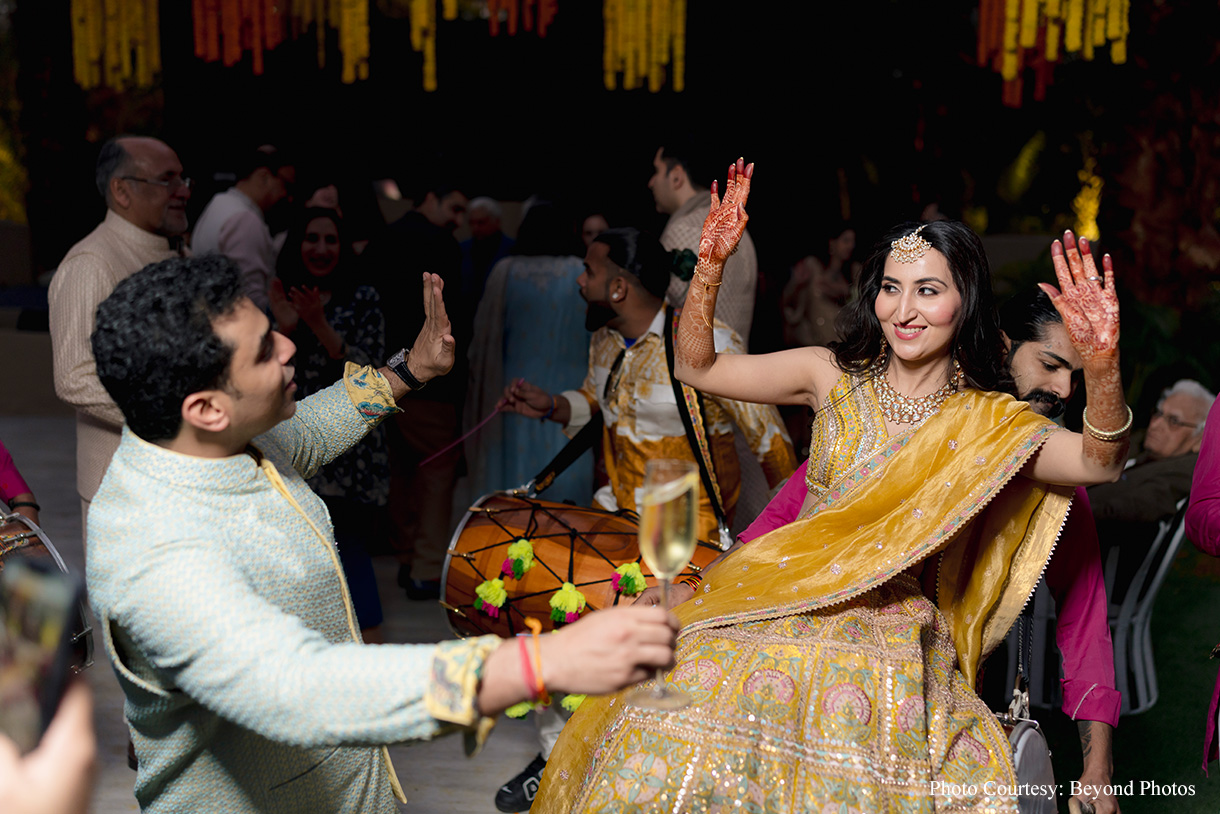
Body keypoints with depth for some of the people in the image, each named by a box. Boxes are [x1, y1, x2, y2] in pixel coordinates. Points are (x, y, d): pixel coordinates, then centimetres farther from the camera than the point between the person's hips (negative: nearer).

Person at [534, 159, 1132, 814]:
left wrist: (1101, 364, -33)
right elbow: (696, 367, 10)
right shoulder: (834, 377, 8)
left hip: (897, 637, -1)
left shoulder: (989, 422, 3)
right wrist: (710, 266, -5)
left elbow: (1097, 463, -14)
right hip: (782, 606, 2)